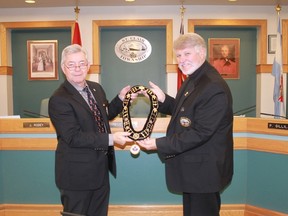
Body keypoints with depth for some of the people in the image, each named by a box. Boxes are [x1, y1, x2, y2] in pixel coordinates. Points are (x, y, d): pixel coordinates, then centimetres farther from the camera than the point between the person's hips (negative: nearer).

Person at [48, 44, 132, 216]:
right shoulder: (59, 100, -19)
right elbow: (73, 137, -25)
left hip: (101, 169, 8)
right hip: (77, 174, -7)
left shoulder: (96, 88, 4)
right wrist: (111, 138, -28)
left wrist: (121, 98, 3)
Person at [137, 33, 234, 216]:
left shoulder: (214, 87, -25)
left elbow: (200, 133, -27)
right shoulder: (192, 80, 6)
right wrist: (164, 99, -1)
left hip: (204, 170, -9)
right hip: (192, 167, 9)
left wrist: (160, 144, -24)